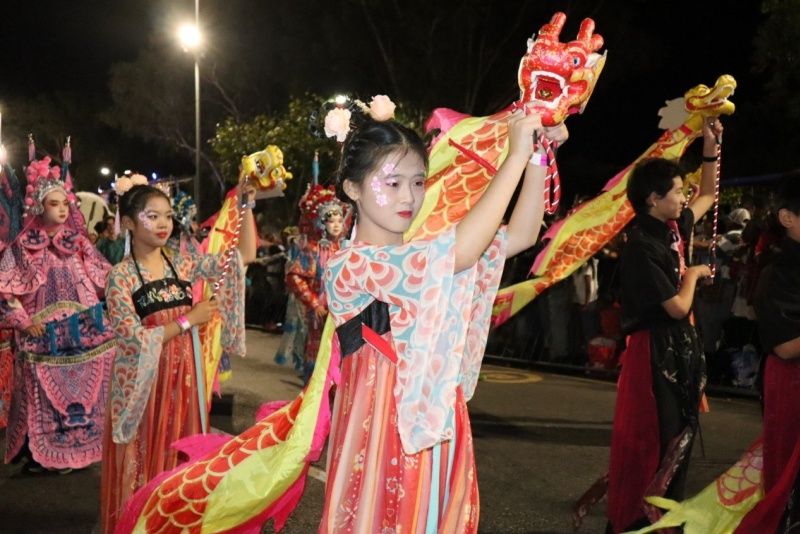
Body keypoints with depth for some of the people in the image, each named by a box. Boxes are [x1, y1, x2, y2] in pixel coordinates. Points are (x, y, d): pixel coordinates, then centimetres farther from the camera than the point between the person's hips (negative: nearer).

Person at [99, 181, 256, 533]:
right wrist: (188, 319, -16)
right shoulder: (121, 276, -9)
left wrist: (247, 205, -10)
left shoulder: (182, 264, 3)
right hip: (143, 381, -4)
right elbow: (132, 339, -16)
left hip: (184, 375, 4)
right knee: (144, 456, 6)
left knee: (180, 455, 14)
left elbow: (244, 256, -1)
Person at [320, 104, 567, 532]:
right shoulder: (346, 268, -16)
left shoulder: (426, 253, 8)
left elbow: (521, 235, 4)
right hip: (382, 437, -6)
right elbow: (460, 253, -27)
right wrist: (516, 156, -23)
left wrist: (539, 156, -8)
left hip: (438, 435, 7)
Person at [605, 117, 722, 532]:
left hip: (681, 347, 9)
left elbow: (708, 196, 26)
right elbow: (678, 307, -19)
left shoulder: (673, 228, 7)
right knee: (653, 443, -2)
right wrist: (694, 274, -1)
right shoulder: (642, 245, -20)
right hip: (657, 351, -9)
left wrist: (711, 147, 16)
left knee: (678, 438, 15)